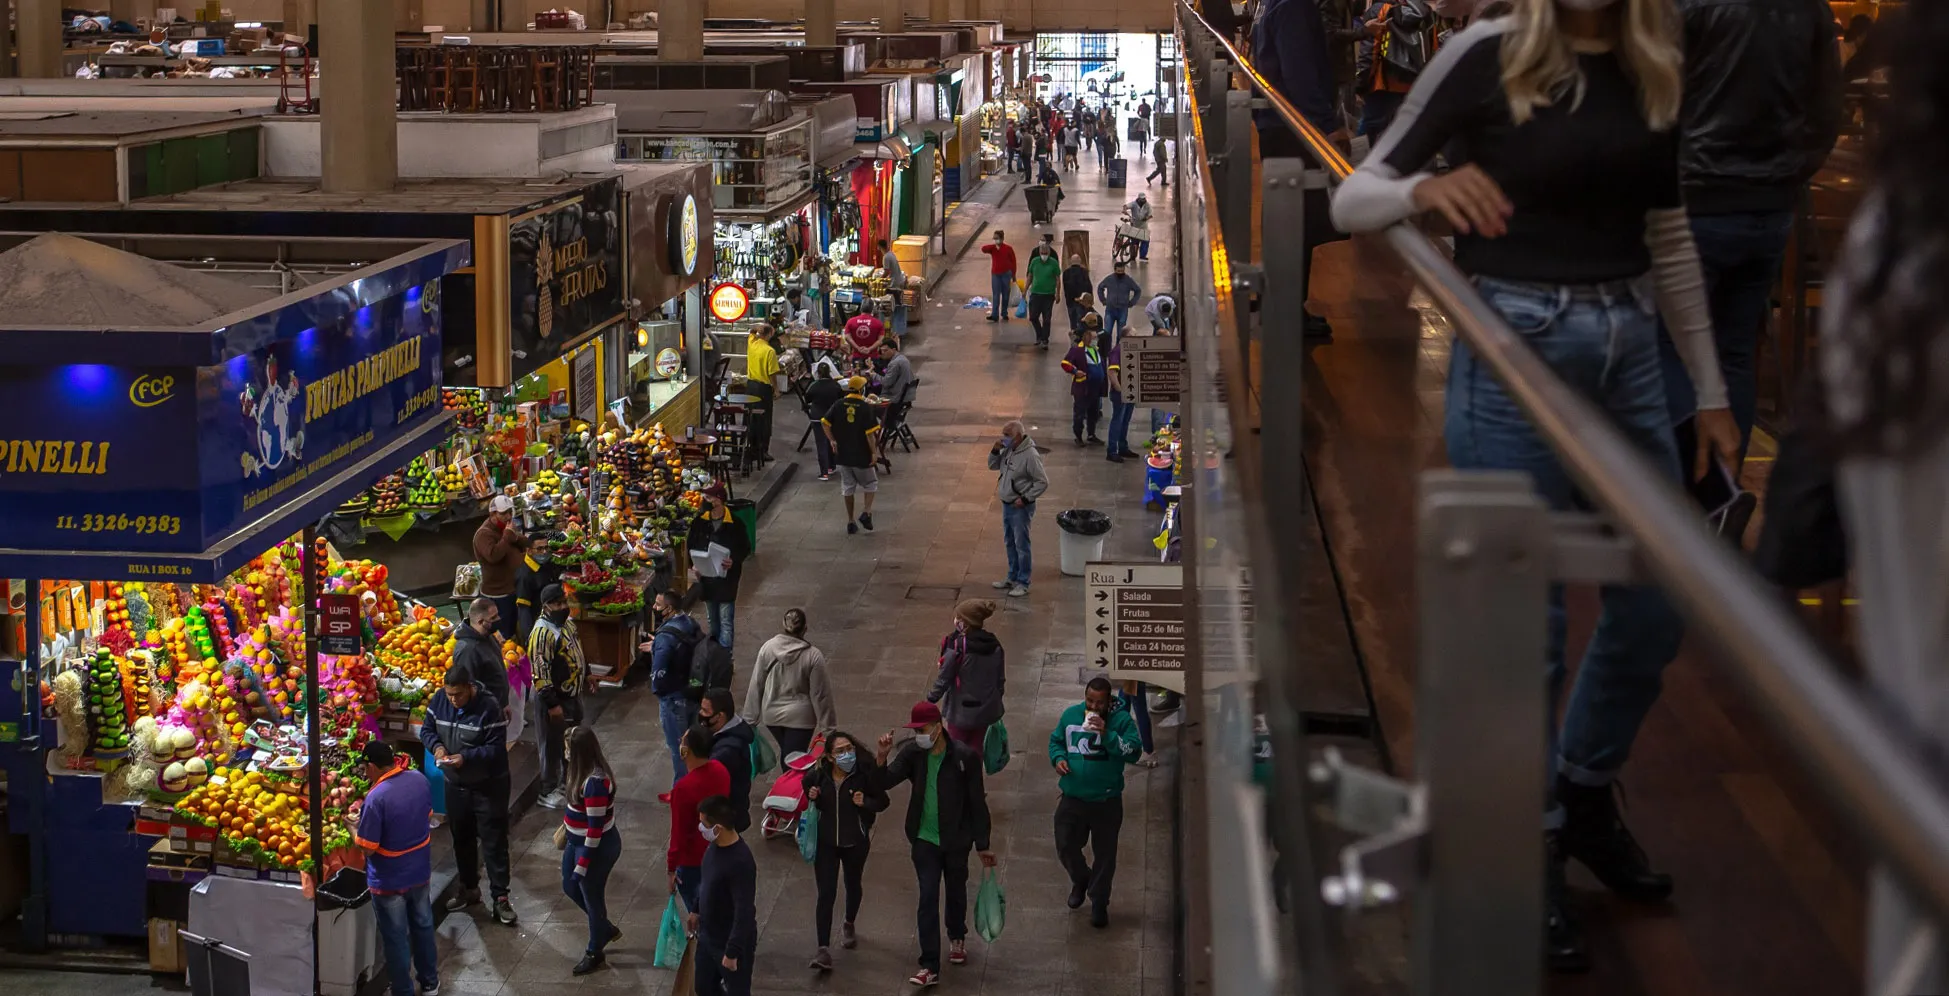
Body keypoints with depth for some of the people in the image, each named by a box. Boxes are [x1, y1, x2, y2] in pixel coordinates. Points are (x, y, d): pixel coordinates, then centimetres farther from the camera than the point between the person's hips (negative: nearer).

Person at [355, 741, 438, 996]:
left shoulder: (376, 798, -29)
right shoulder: (421, 781, -8)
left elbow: (367, 848, -23)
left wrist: (353, 828, -5)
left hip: (389, 880, -6)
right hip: (420, 871, 6)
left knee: (396, 939, 11)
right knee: (423, 926, 25)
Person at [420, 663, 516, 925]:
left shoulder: (489, 707, -22)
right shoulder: (439, 700, -5)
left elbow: (496, 748, -20)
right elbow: (427, 729, 6)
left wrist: (466, 758, -31)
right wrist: (436, 746, -15)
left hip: (488, 786, -6)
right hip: (456, 785, 6)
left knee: (494, 842, -2)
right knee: (462, 839, 19)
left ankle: (500, 898, 3)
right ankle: (469, 888, 35)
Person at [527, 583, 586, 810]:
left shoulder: (568, 622, 5)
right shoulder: (542, 632, -25)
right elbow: (540, 671, -26)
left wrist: (586, 674, 24)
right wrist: (551, 704, -26)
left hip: (573, 694, 9)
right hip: (555, 697, -9)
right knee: (552, 746, 3)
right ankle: (548, 793, 14)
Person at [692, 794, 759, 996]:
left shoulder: (741, 862, -32)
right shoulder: (715, 845, -6)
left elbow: (744, 912, -29)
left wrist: (733, 951, -25)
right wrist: (697, 910, 24)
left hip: (733, 941, -9)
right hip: (708, 935, 9)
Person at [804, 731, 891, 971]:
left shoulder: (864, 773, -18)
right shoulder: (819, 776, -11)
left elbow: (882, 802, -7)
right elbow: (807, 788, 10)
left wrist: (865, 802, -27)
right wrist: (811, 796, -13)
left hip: (855, 841, 0)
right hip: (825, 842, 0)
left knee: (853, 885, 24)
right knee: (826, 894, -8)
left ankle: (849, 925, 53)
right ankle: (823, 949, -8)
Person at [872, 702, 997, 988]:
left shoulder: (965, 757, -17)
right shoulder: (913, 753, -9)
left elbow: (977, 803, -10)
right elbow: (884, 783, -11)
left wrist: (983, 846, -6)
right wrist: (882, 757, -31)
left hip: (956, 840, -1)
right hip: (925, 839, 1)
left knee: (956, 892, 19)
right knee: (928, 899, -4)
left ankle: (957, 938, 48)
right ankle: (930, 967, -5)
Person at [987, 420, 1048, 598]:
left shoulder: (1030, 455, -22)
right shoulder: (1008, 450, 2)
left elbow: (1043, 482, -19)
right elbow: (992, 466, 16)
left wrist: (1025, 498, -19)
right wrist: (995, 451, -3)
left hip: (1021, 507, -9)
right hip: (1007, 504, 9)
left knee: (1021, 545, -1)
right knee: (1010, 543, 19)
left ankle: (1023, 583, 7)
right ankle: (1013, 577, 32)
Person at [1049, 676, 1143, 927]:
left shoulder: (1121, 719, -10)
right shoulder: (1071, 714, 1)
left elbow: (1134, 752, -21)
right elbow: (1055, 741, 16)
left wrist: (1107, 734, -29)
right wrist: (1058, 758, -5)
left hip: (1106, 801, -3)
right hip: (1072, 799, 3)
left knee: (1105, 854, 6)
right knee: (1065, 847, 11)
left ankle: (1099, 903, 23)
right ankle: (1081, 880, 42)